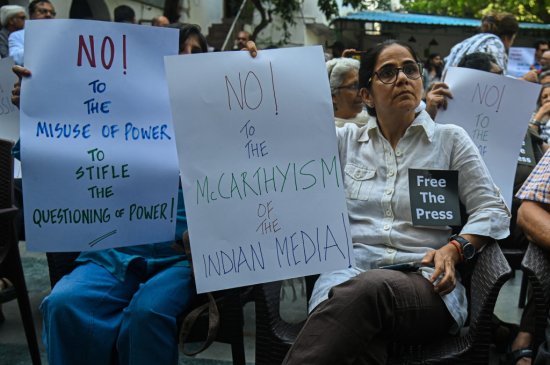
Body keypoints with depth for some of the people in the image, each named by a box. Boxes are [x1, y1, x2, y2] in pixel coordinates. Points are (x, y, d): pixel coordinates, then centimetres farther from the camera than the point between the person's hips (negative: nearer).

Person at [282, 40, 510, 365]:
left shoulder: (450, 139, 14)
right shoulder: (346, 140, 19)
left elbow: (493, 210, 11)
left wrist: (455, 249, -9)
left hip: (425, 281, 0)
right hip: (348, 274, 1)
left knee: (368, 289, -39)